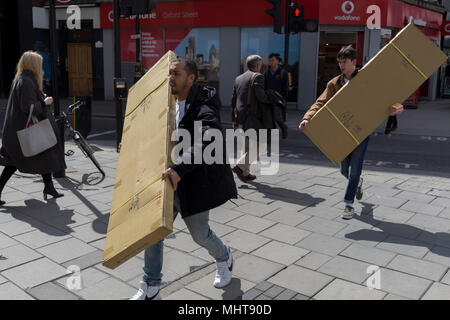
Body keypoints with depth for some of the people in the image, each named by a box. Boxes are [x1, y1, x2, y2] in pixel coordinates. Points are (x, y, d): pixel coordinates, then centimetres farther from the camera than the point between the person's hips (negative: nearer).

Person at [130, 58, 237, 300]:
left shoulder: (203, 107, -18)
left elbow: (208, 142, -36)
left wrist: (179, 169, -46)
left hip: (195, 181, -7)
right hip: (171, 179, 7)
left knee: (199, 233, 8)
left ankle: (224, 259, 43)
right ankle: (150, 289, 18)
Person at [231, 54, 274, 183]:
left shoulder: (238, 78, 16)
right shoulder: (257, 76, -6)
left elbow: (233, 100, 16)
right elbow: (260, 95, -19)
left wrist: (234, 120, 19)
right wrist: (271, 100, 1)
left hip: (240, 118, 8)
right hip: (252, 118, -8)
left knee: (248, 146, 18)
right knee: (260, 146, -3)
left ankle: (245, 173, 21)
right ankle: (240, 166, -12)